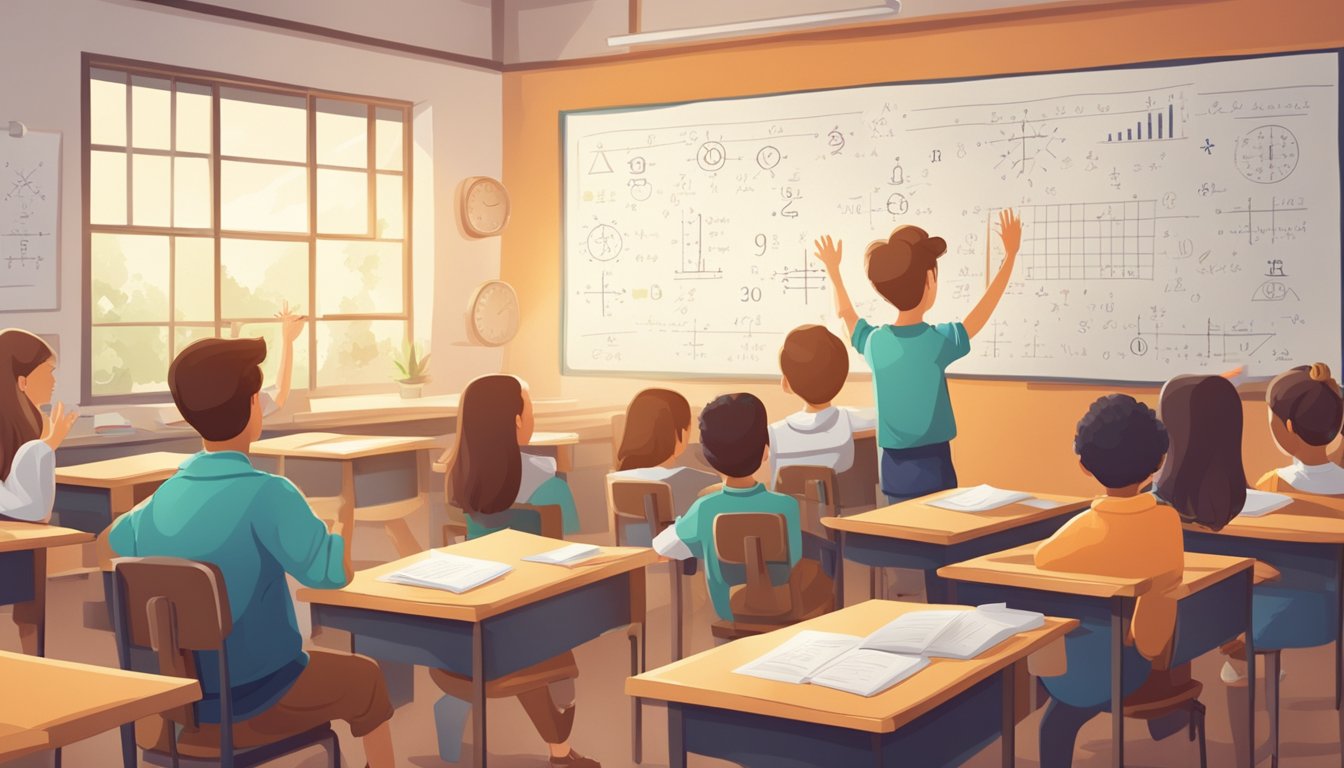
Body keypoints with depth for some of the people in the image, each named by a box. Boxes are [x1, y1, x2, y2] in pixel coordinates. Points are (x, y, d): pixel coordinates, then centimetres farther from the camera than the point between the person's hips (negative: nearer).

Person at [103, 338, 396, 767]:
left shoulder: (163, 499, -2)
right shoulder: (266, 494, -23)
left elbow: (110, 544, 18)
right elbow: (335, 573, -25)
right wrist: (340, 529, -4)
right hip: (255, 703, -6)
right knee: (365, 679, 21)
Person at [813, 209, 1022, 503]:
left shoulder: (873, 341, -1)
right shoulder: (939, 340, -13)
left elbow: (845, 313, 20)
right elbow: (983, 309, 0)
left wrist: (833, 270, 35)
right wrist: (1010, 255, 8)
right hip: (932, 470, -5)